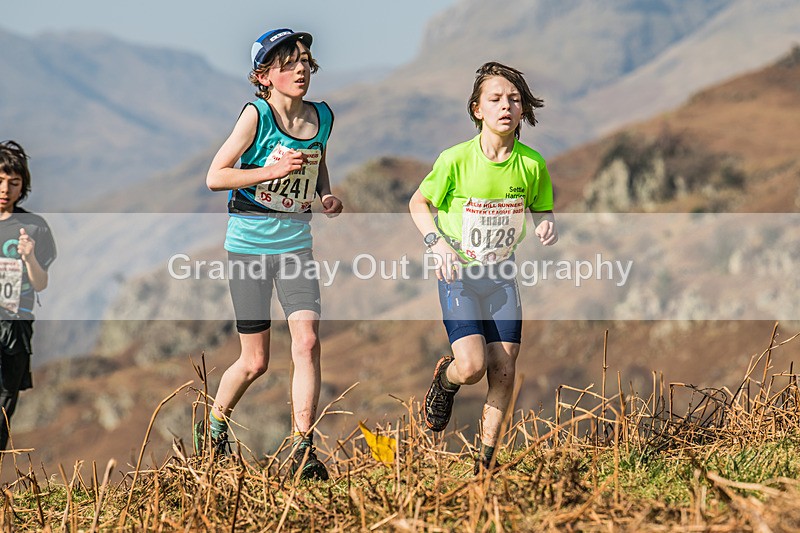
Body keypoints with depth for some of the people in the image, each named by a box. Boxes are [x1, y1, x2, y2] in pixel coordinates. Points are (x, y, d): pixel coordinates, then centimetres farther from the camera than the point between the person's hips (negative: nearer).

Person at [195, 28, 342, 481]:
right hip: (250, 244, -4)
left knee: (308, 343, -14)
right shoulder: (257, 115, -13)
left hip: (296, 244, 4)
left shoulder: (323, 116, 1)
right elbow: (215, 177, -15)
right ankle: (213, 428, 31)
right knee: (256, 361, 3)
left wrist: (327, 194, 2)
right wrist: (274, 170, -23)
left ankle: (303, 450, -8)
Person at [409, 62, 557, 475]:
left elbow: (542, 206, 11)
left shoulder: (531, 163, -7)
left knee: (504, 371, -1)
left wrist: (547, 223, -12)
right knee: (472, 366, -18)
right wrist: (438, 243, -17)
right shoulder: (456, 159, -16)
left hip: (502, 275, 3)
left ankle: (485, 463, 15)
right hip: (459, 273, -3)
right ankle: (445, 379, 21)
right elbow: (418, 203, -1)